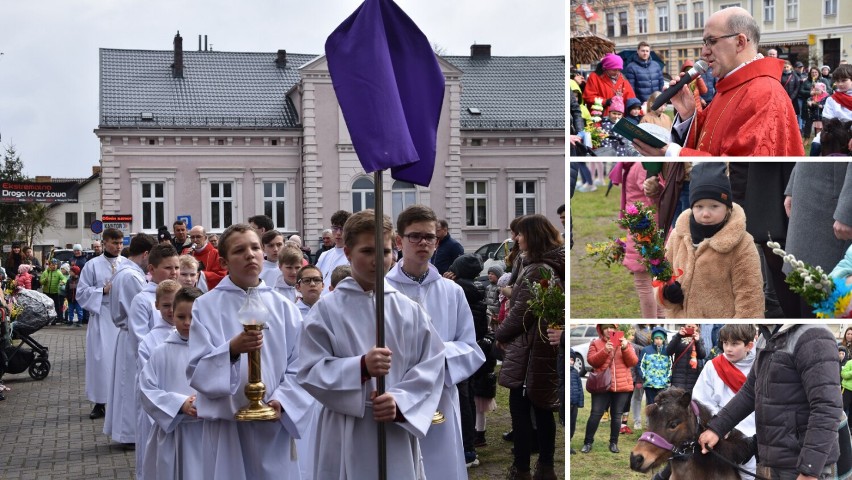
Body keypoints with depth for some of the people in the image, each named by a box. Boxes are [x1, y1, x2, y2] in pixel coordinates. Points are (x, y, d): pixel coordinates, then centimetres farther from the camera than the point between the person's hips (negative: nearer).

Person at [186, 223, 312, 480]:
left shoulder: (283, 307, 6)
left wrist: (282, 401, -14)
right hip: (226, 427, -2)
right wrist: (231, 350, -24)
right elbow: (196, 371, -8)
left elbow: (298, 367, 2)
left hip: (274, 425, 2)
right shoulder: (206, 306, -1)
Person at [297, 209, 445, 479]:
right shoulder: (327, 310, -2)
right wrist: (360, 367, -21)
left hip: (398, 436, 2)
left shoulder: (410, 310, 5)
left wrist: (400, 401, -14)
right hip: (348, 439, -2)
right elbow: (310, 372, -6)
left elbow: (432, 366, 1)